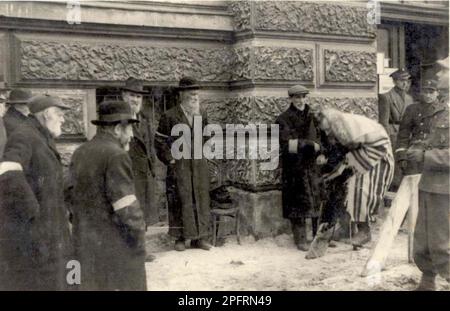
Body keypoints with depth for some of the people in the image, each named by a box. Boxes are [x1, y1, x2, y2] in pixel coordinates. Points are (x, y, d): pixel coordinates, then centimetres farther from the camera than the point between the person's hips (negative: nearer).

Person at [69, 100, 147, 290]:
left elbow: (73, 196, 12)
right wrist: (139, 233, -8)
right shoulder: (116, 155, -16)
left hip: (84, 243, 8)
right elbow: (126, 206, -19)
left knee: (90, 285, 16)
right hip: (115, 245, -7)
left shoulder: (79, 153, 9)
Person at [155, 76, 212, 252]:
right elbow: (160, 140, -3)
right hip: (179, 164, -5)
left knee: (201, 199, 6)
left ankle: (199, 237, 16)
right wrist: (170, 159, -8)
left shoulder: (202, 114, 9)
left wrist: (204, 154, 10)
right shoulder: (170, 116, -5)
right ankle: (180, 237, 9)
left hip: (199, 164, 5)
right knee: (180, 200, -2)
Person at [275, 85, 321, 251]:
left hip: (312, 165, 5)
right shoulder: (283, 120, -5)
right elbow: (285, 144, -15)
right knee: (298, 202, 1)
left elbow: (319, 137, 18)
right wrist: (308, 144, -18)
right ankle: (300, 239, 11)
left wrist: (319, 149, -3)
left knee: (318, 200, 4)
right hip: (294, 168, -4)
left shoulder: (311, 117, 12)